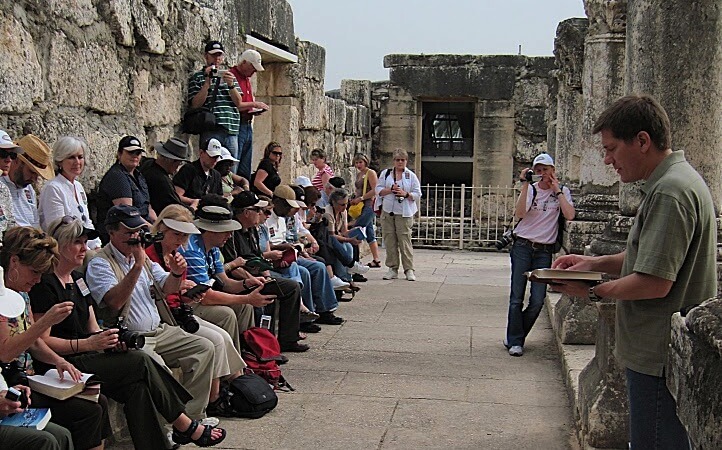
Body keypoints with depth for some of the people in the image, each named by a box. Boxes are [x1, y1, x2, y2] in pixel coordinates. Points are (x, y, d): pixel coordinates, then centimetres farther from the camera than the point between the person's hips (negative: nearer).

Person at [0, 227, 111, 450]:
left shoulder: (21, 293, 12)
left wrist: (57, 360, 0)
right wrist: (46, 321, -25)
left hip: (28, 378, 9)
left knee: (99, 401, -1)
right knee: (88, 411, -17)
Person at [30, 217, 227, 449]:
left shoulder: (77, 279, 18)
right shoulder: (45, 284, -8)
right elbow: (42, 341, -15)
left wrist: (108, 338, -5)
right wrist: (89, 343, -21)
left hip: (86, 355, 8)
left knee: (137, 386, -20)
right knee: (141, 362, -20)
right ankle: (185, 425, -9)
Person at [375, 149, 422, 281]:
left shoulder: (411, 176, 7)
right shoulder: (385, 173, 11)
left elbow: (417, 194, 4)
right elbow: (378, 190, 5)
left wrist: (406, 194, -14)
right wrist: (391, 190, -11)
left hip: (404, 213, -2)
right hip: (387, 212, 2)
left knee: (405, 240, -7)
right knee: (390, 241, 1)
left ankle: (409, 270, -2)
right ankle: (393, 269, 9)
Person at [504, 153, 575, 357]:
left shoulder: (562, 191, 7)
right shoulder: (530, 190, 4)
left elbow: (569, 215, -11)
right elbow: (519, 214, -14)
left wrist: (557, 190, -7)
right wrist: (525, 185, -17)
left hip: (544, 251, 1)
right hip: (523, 247, -1)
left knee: (538, 300, -3)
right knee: (517, 296, -2)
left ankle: (514, 337, 16)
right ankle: (515, 341, 9)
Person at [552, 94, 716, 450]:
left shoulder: (669, 193, -21)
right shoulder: (674, 180, 14)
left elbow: (655, 283, -25)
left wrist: (594, 292, -11)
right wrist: (596, 263, 10)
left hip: (659, 357, -11)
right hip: (657, 351, 11)